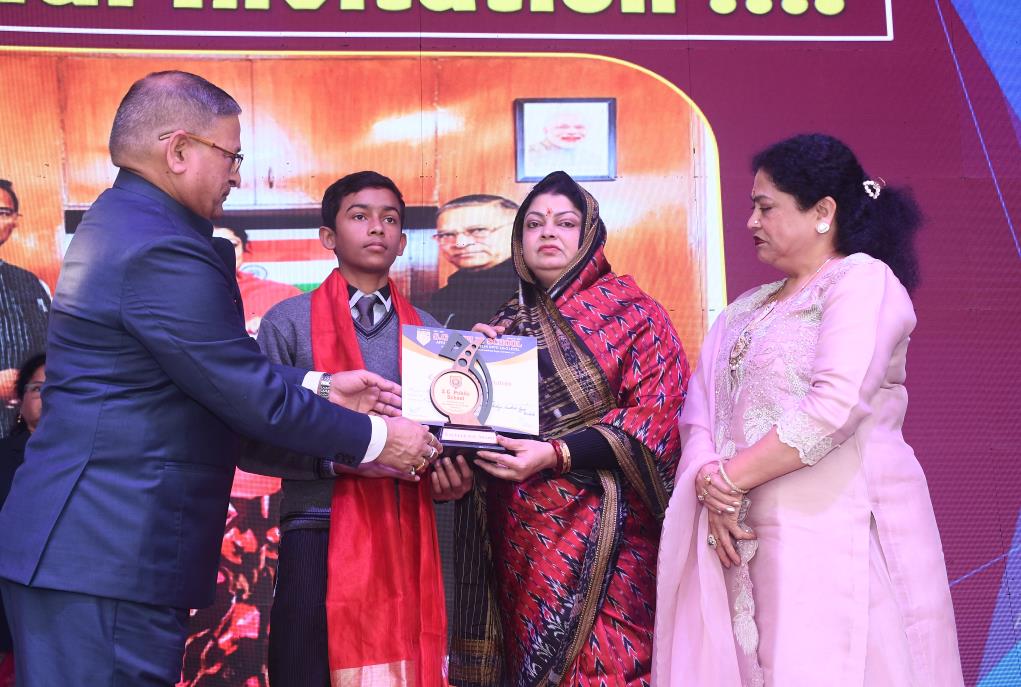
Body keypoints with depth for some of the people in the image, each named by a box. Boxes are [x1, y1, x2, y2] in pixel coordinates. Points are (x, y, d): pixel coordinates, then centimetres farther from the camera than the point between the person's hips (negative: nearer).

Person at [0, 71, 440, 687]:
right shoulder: (162, 249, -19)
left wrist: (319, 387, 16)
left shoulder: (120, 222, 13)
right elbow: (249, 394, -17)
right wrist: (375, 439, -6)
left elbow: (220, 367, 17)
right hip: (111, 560, -10)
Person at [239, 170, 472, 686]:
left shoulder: (428, 332, 14)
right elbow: (252, 443, -4)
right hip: (319, 540, -3)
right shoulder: (289, 323, 2)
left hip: (408, 541, 3)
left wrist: (454, 477, -6)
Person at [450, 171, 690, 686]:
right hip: (519, 537, 4)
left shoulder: (635, 315, 0)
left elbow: (657, 419, -10)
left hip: (600, 533, -4)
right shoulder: (505, 325, 14)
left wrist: (556, 455, -20)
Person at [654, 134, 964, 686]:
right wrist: (709, 484, -9)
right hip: (743, 537, 7)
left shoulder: (864, 280, -4)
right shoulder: (745, 310, 19)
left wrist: (729, 479, -12)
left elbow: (836, 407, -18)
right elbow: (699, 412, 10)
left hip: (838, 533, -6)